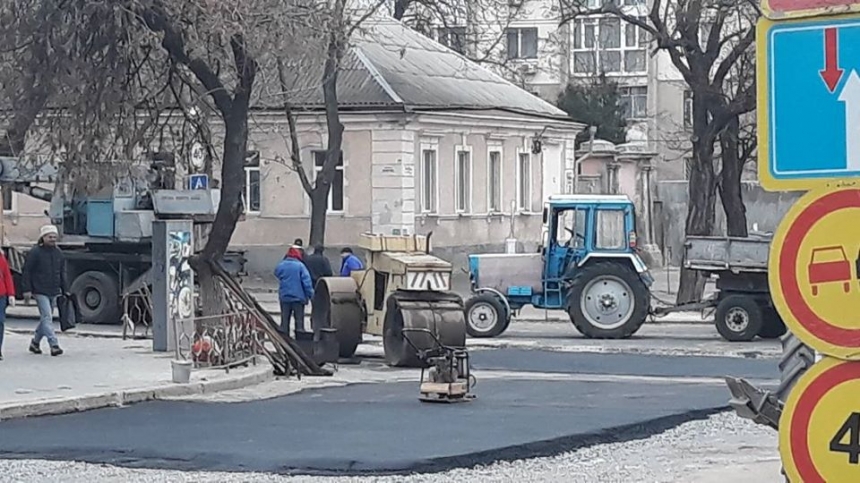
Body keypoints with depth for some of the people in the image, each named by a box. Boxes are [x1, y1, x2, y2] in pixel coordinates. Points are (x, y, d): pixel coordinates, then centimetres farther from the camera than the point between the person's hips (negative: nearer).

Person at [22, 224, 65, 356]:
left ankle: (35, 342, 27)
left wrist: (65, 290, 13)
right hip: (40, 292, -6)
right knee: (47, 318, -13)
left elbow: (62, 273, 18)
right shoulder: (35, 252, -7)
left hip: (54, 292, 6)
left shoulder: (58, 253, 11)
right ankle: (54, 345, -19)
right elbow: (27, 271, -6)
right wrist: (27, 289, -11)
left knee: (46, 318, 13)